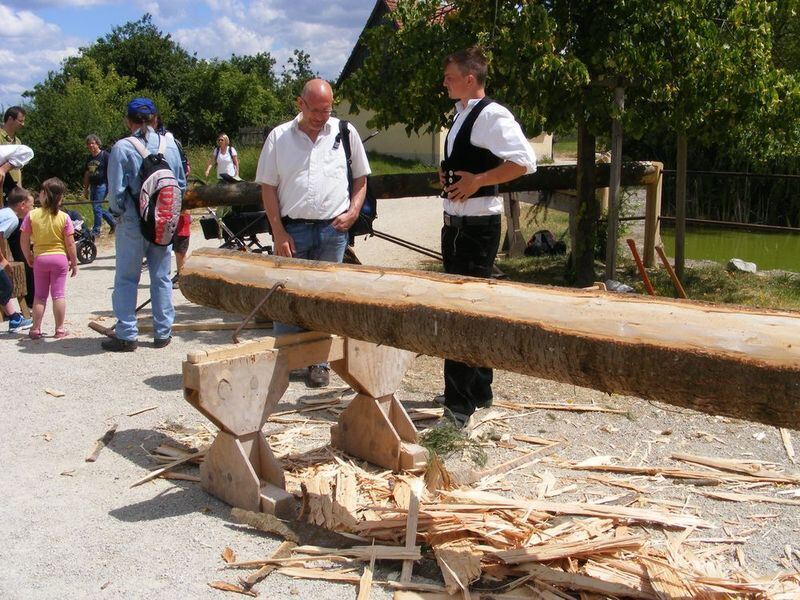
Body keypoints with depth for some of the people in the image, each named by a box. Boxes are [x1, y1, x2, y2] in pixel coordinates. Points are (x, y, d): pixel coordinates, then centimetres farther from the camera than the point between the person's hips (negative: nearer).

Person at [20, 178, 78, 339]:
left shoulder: (32, 215, -7)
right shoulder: (64, 217, -9)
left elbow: (24, 241, -5)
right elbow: (70, 244, -8)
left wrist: (28, 258, 10)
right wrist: (74, 262, 3)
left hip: (39, 258, 1)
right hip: (60, 258, -1)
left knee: (40, 295, 11)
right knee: (59, 294, 4)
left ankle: (36, 329, 14)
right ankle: (59, 329, 6)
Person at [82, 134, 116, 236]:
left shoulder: (104, 155, -7)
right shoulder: (89, 158, 14)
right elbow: (87, 174, 19)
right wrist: (85, 189, 17)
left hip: (102, 185, -8)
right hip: (93, 185, 8)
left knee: (97, 207, -8)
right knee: (96, 208, 11)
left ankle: (96, 231, 2)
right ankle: (113, 223, 26)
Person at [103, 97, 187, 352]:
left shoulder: (122, 148, -10)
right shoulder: (170, 144, 0)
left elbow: (116, 190, -9)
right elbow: (182, 183, 7)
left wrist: (117, 212, 9)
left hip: (132, 223, -3)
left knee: (127, 279, 6)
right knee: (161, 277, 11)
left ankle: (127, 335, 8)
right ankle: (163, 333, 16)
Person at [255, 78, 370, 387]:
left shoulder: (345, 133, 5)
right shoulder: (279, 136, 3)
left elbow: (361, 178, 13)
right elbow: (268, 187, 3)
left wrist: (353, 211, -3)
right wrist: (279, 233, -5)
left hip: (333, 229, 1)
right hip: (293, 229, 0)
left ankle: (320, 362, 18)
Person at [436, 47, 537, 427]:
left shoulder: (491, 115, -14)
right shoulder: (460, 115, 16)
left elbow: (524, 161, -24)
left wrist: (477, 180, -21)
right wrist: (447, 176, 10)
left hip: (477, 225, -10)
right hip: (456, 222, 10)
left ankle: (459, 404, -4)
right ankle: (478, 392, 29)